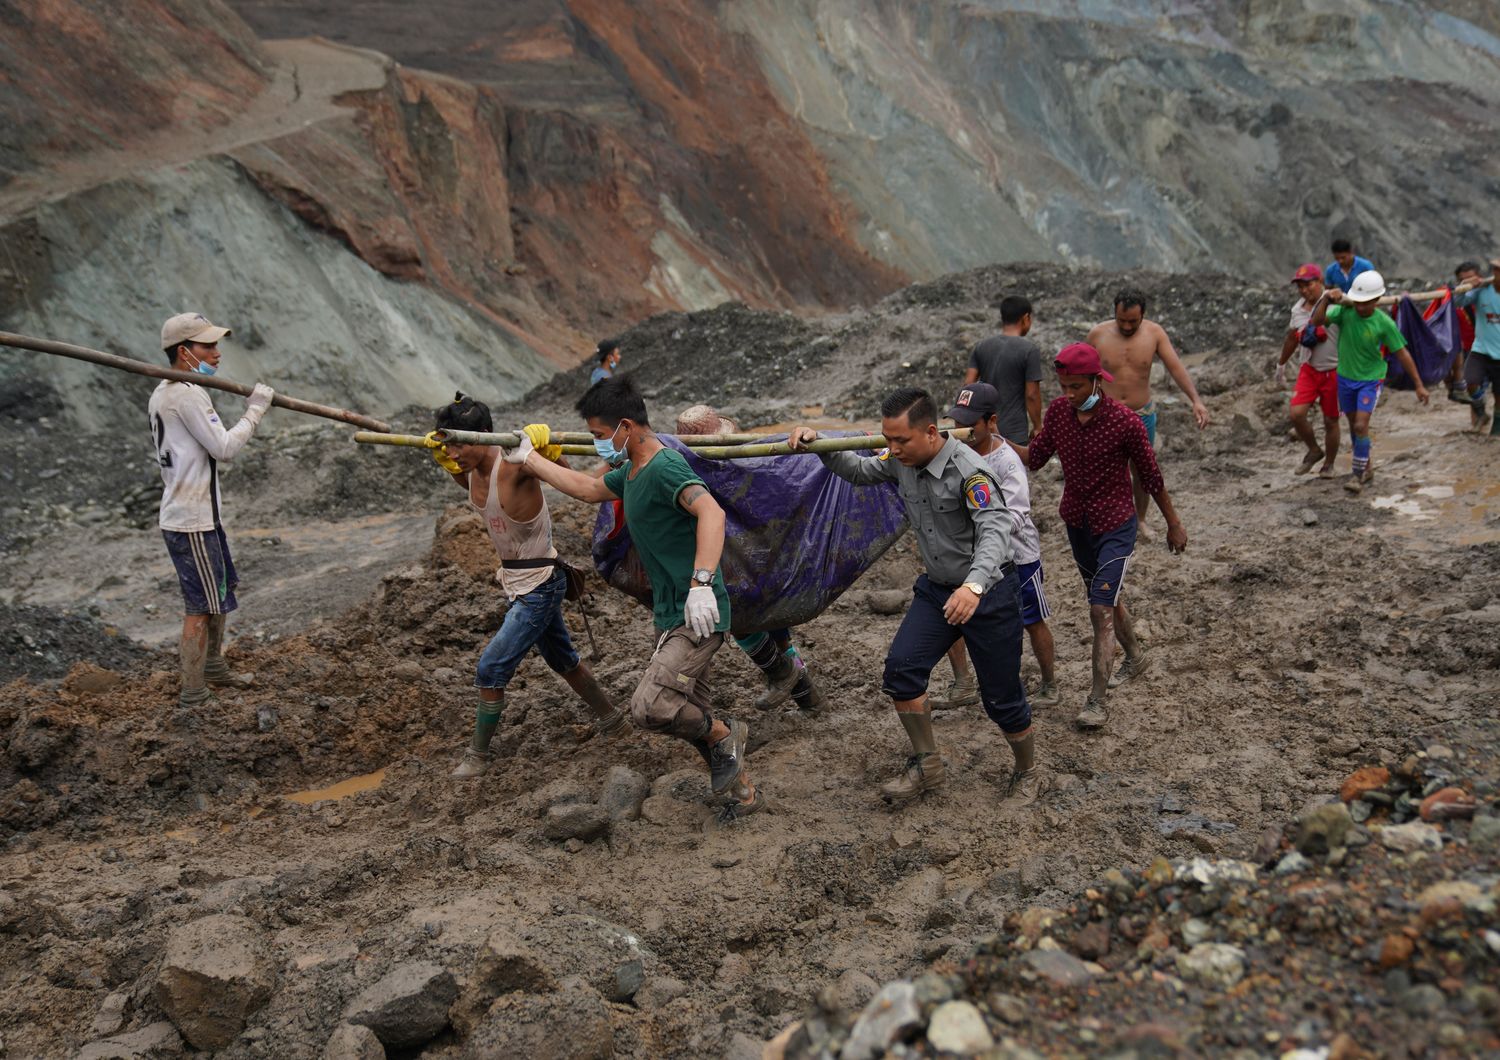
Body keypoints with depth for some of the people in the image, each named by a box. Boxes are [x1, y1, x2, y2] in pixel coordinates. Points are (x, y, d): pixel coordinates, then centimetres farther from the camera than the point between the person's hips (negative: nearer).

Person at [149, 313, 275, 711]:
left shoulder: (163, 393, 14)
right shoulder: (187, 394, -18)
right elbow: (224, 447, -19)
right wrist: (255, 410, -13)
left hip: (200, 514, 11)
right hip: (191, 521, -11)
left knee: (220, 593, 23)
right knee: (201, 605, -6)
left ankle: (213, 667, 38)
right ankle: (192, 696, -1)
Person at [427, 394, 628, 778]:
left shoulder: (514, 466, -26)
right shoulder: (473, 472, -4)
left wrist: (546, 448, -38)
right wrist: (443, 459, -2)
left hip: (540, 585, -9)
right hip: (519, 582, 9)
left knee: (491, 670, -7)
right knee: (562, 660, 23)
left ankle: (478, 755, 8)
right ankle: (610, 720, 41)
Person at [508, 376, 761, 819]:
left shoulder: (665, 467, -20)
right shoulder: (632, 471, 12)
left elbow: (711, 512, -37)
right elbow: (588, 489, 30)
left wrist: (701, 581, -47)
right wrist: (528, 458, 32)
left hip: (697, 616, -10)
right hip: (670, 615, 10)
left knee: (649, 707, -22)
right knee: (693, 717, 13)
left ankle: (726, 736, 2)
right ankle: (743, 792, 27)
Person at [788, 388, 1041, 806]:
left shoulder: (968, 470, -26)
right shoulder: (901, 463, -3)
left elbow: (995, 530, -38)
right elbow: (859, 472, 17)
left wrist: (975, 585, -54)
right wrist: (818, 444, -1)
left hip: (989, 592, -7)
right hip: (937, 589, 7)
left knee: (1001, 697, 3)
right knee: (901, 669, -10)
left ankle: (1027, 774, 28)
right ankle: (927, 766, 6)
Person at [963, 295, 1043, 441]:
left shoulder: (981, 347, 5)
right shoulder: (1030, 350, -9)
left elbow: (968, 384, 1)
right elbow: (1031, 394, -11)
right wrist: (1037, 427, 1)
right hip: (1015, 433, -5)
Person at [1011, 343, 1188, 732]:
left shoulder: (1125, 422, -21)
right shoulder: (1058, 411, -7)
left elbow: (1151, 476, -10)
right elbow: (1034, 458, -1)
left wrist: (1174, 524, 0)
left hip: (1115, 527, -6)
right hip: (1077, 523, 6)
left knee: (1101, 609, -12)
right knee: (1106, 599, 23)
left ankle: (1098, 700, -5)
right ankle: (1136, 657, 48)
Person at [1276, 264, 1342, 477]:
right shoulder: (1298, 309, 3)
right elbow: (1291, 339, 18)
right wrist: (1281, 365, 29)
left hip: (1333, 371, -4)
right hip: (1309, 369, 4)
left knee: (1331, 421, 7)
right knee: (1297, 413, -10)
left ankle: (1328, 464, 27)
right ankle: (1314, 451, 16)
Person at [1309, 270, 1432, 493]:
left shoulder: (1384, 323, -19)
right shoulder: (1345, 311, -14)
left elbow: (1402, 353, -11)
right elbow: (1317, 322, -24)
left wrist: (1419, 385, -7)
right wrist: (1326, 299, -40)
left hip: (1370, 379, -4)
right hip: (1345, 376, 4)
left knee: (1361, 425, -15)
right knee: (1353, 425, 15)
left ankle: (1358, 474, -2)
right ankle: (1366, 468, 33)